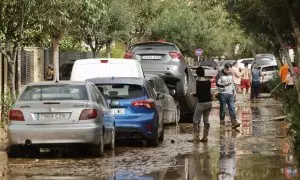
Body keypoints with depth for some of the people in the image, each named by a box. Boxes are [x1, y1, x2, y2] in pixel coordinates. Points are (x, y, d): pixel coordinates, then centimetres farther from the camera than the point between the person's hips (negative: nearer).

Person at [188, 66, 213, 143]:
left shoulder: (198, 81, -12)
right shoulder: (208, 81, 5)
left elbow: (198, 93, -14)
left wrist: (194, 94, 6)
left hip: (201, 103, -6)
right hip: (209, 102, 6)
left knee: (196, 120, 0)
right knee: (206, 120, 12)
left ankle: (196, 136, -7)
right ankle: (205, 137, 11)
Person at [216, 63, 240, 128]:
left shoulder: (230, 74, 13)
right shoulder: (220, 74, -6)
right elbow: (217, 84, -13)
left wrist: (234, 91, 20)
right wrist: (224, 85, -27)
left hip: (230, 93, 5)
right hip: (222, 94, -5)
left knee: (232, 108, -5)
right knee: (222, 108, 2)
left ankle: (234, 122, -11)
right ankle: (222, 121, 15)